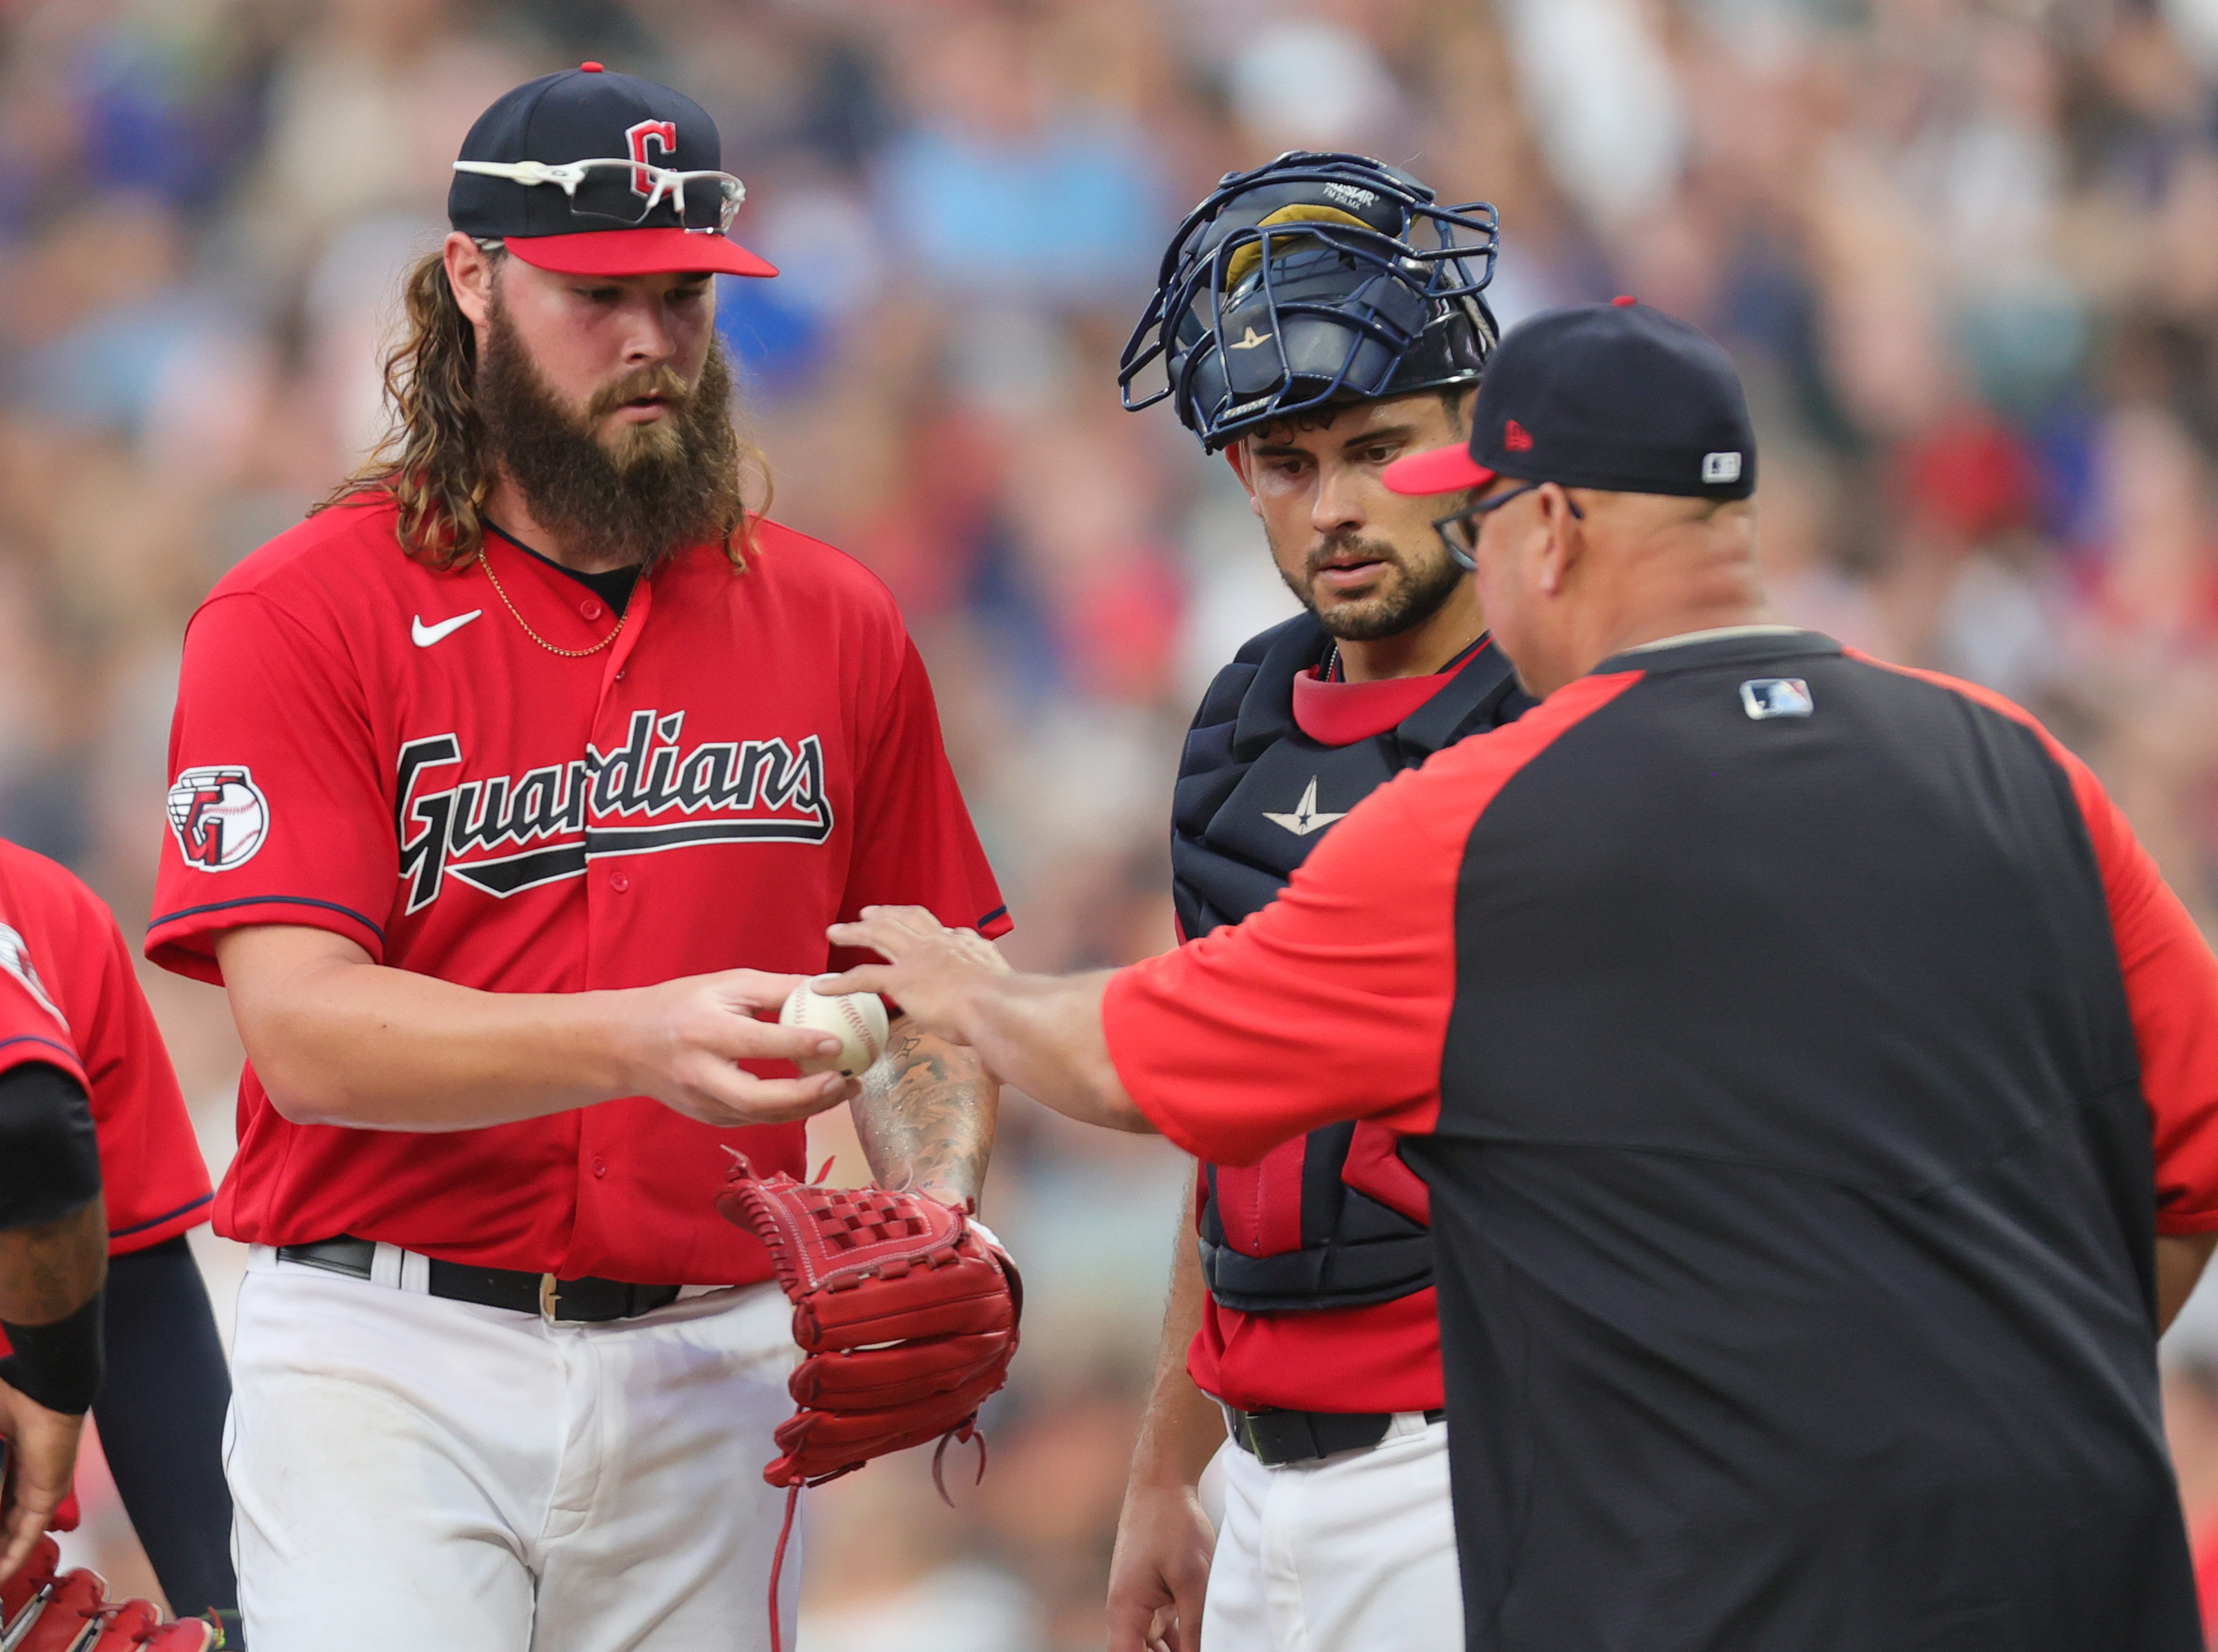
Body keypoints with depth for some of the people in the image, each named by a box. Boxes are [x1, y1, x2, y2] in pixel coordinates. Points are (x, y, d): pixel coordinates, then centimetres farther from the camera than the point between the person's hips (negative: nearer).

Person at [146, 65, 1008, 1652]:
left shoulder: (834, 625, 11)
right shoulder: (300, 615, -3)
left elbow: (919, 1000, 17)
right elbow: (301, 1029, -14)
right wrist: (637, 1045, -28)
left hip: (708, 1369, 4)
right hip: (394, 1373, -3)